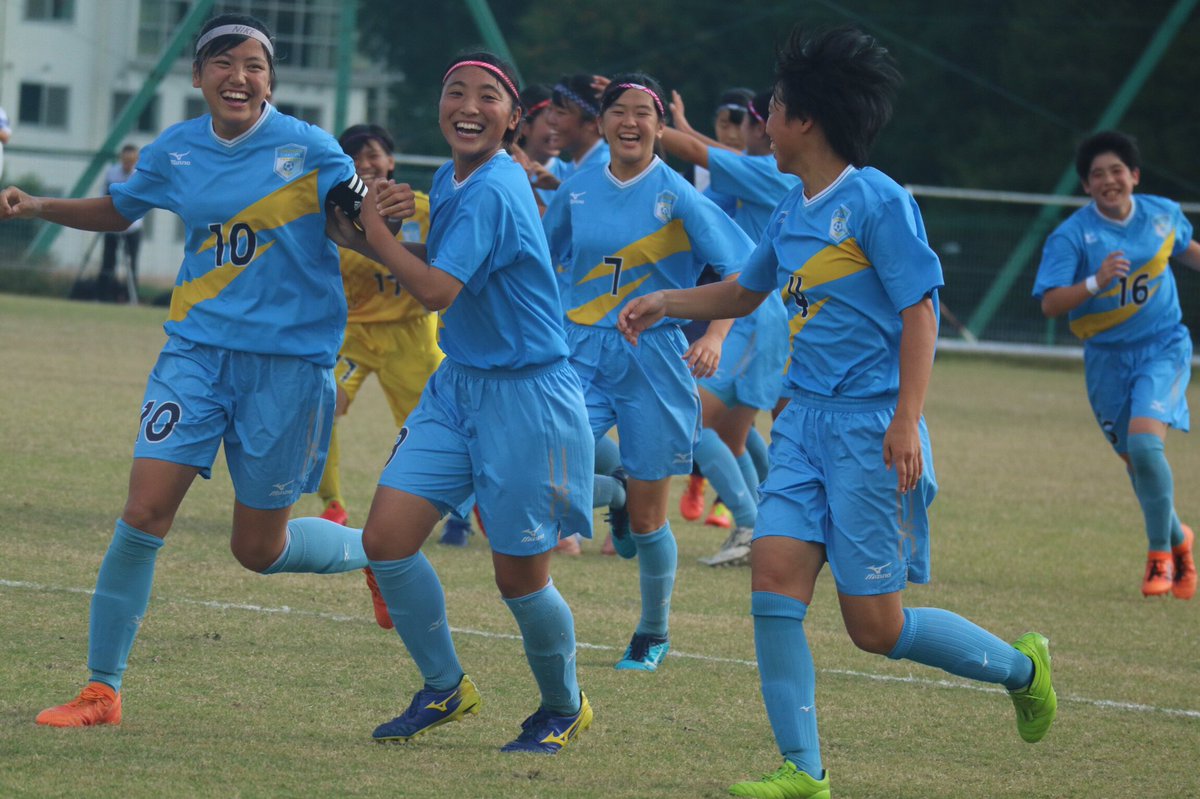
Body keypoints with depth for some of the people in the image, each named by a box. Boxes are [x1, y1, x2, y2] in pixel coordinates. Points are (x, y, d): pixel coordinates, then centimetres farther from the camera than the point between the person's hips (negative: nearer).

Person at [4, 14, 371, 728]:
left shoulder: (307, 149, -9)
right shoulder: (176, 152, 4)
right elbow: (118, 211, 23)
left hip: (289, 360, -3)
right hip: (197, 349, 3)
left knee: (258, 548, 5)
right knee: (144, 512, -10)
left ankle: (378, 553, 36)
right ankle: (102, 689, 1)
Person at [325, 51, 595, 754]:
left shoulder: (493, 191, -21)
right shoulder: (451, 181, 7)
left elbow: (437, 289, -23)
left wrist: (375, 233, -10)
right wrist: (369, 232, 1)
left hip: (525, 397, -8)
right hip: (458, 385, 8)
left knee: (520, 577, 1)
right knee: (387, 537, -2)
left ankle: (564, 708, 27)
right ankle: (445, 689, 17)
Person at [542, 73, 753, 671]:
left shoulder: (677, 196, -8)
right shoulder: (577, 191, 3)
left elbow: (742, 269, -10)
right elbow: (544, 259, 21)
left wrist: (715, 336, -23)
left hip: (653, 357, -3)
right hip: (582, 352, 3)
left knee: (646, 519, 2)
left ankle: (653, 634, 25)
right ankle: (612, 492, 19)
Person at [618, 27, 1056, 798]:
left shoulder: (878, 202, -11)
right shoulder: (791, 212, 13)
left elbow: (920, 311, -14)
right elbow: (746, 291, 31)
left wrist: (907, 421, -22)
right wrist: (666, 303, 17)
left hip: (870, 424, -7)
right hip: (806, 418, 7)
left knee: (877, 625, -5)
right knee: (775, 575, -9)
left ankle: (1021, 666, 19)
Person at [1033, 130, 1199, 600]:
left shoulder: (1162, 214, -3)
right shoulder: (1071, 236, -13)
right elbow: (1050, 304, -21)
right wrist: (1096, 282, -35)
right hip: (1106, 358, 1)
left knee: (1144, 440, -23)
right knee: (1136, 460, 8)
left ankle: (1160, 552, -5)